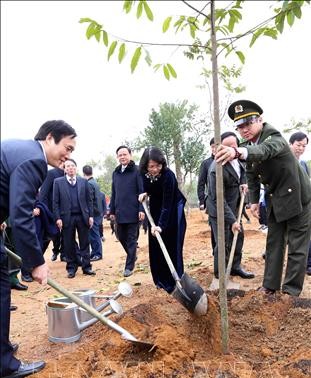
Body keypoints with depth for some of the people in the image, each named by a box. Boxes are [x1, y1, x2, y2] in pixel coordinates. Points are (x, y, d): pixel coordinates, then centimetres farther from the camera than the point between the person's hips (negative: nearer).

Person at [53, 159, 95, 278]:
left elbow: (89, 200, 8)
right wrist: (58, 218, -7)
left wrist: (90, 216, 1)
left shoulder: (84, 181, 8)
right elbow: (55, 202, 1)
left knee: (85, 243, 6)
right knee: (69, 245, 6)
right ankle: (71, 268, 19)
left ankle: (86, 267, 15)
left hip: (82, 217, 1)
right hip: (67, 217, -1)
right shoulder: (58, 182, 4)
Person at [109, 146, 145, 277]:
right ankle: (132, 256, 37)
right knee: (121, 237, 13)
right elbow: (113, 193, 16)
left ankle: (129, 266, 10)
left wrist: (141, 209, -15)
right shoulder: (115, 172, 13)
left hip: (133, 212, -5)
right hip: (119, 212, 6)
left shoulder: (137, 170, -4)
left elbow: (142, 191, -8)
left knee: (131, 239, 2)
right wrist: (112, 211, 13)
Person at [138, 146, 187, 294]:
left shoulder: (168, 175, -31)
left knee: (172, 246, -6)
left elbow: (167, 204, -31)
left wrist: (161, 225, -37)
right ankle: (161, 280, 22)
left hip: (172, 211, -6)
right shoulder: (144, 172, -13)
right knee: (155, 246, 8)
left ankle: (174, 282, 5)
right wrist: (145, 193, -10)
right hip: (156, 210, 6)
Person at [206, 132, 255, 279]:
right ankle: (220, 273, 19)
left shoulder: (237, 159, -5)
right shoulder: (217, 169, -30)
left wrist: (243, 183, 0)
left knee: (239, 236, 14)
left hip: (233, 207, 8)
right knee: (223, 242, -1)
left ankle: (235, 267, 31)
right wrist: (232, 220, -24)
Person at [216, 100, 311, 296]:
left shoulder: (274, 136, -23)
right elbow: (252, 175, 9)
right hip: (275, 200, 7)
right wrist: (254, 200, 3)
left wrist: (238, 152, -65)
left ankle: (291, 290, 11)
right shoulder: (248, 146, -1)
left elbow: (265, 150, -47)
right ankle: (270, 285, 18)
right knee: (274, 243, 10)